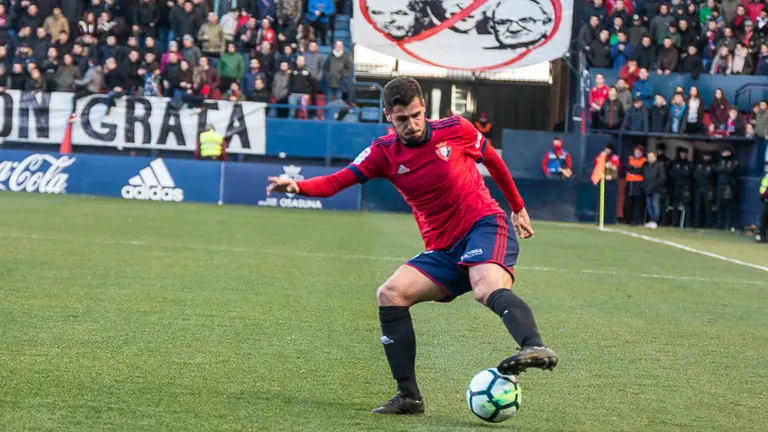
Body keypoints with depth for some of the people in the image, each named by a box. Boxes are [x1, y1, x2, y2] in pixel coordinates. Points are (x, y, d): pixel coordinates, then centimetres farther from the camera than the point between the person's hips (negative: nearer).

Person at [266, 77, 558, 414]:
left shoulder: (457, 130, -4)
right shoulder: (385, 153, 1)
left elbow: (493, 160, 14)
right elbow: (335, 182, -7)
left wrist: (518, 208, 23)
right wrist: (297, 186, -27)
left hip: (485, 225, -5)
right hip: (444, 250, 5)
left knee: (489, 289, -36)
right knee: (389, 295, -12)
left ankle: (535, 348, -60)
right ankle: (408, 396, -9)